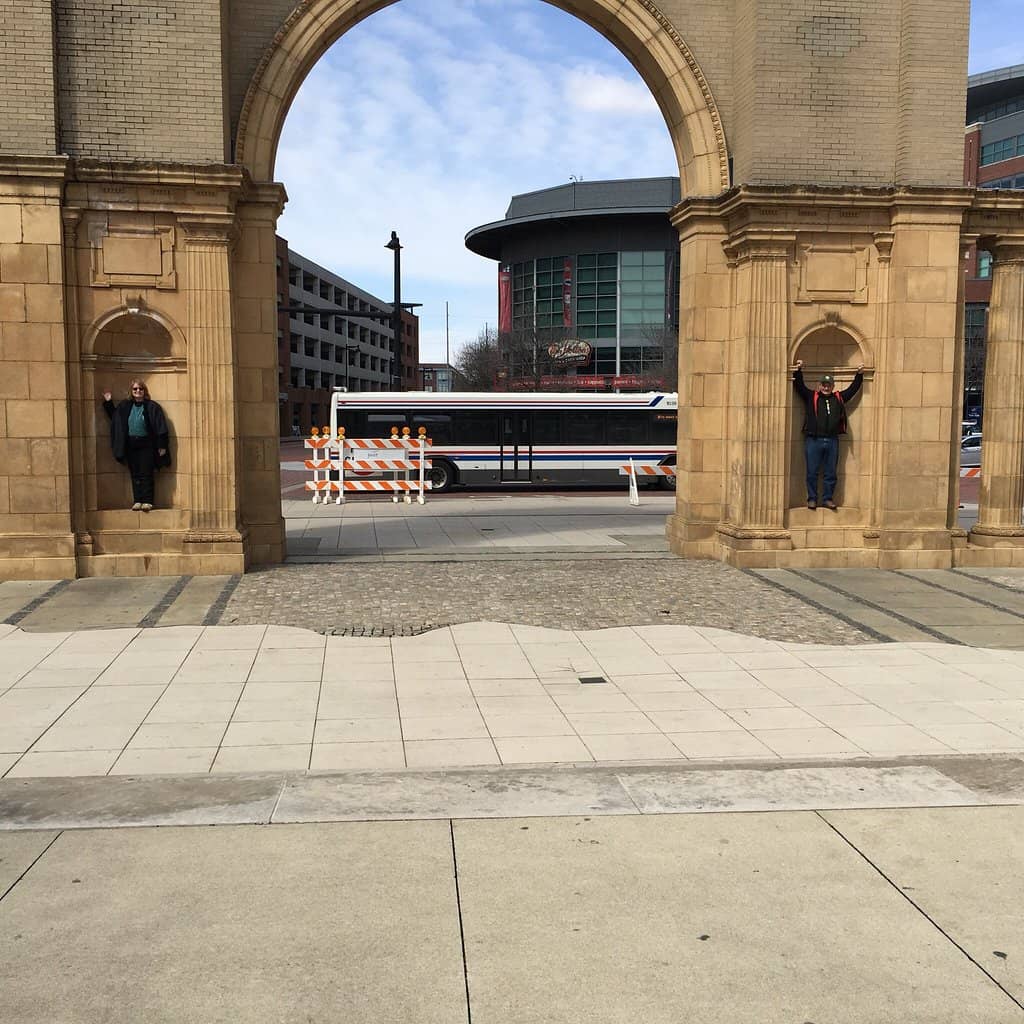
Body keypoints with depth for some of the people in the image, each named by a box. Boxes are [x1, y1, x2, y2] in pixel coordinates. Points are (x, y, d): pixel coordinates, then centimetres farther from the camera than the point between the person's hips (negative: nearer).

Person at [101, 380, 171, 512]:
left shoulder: (152, 407, -4)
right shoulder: (125, 406, 9)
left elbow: (160, 427, -6)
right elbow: (113, 416, 28)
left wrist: (162, 446, -10)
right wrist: (108, 402, 15)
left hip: (146, 445, -4)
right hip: (131, 445, 4)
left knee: (146, 474, -3)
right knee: (135, 475, 6)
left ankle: (147, 502, 0)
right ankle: (137, 501, 9)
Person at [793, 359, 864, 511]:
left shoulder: (839, 398, 15)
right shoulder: (811, 396, 7)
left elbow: (853, 389, 23)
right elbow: (799, 386, 3)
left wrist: (859, 375, 16)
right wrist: (799, 370, -7)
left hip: (832, 441, 3)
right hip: (813, 440, -3)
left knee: (831, 473, 6)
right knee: (812, 472, 1)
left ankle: (828, 499, 15)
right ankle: (812, 499, 10)